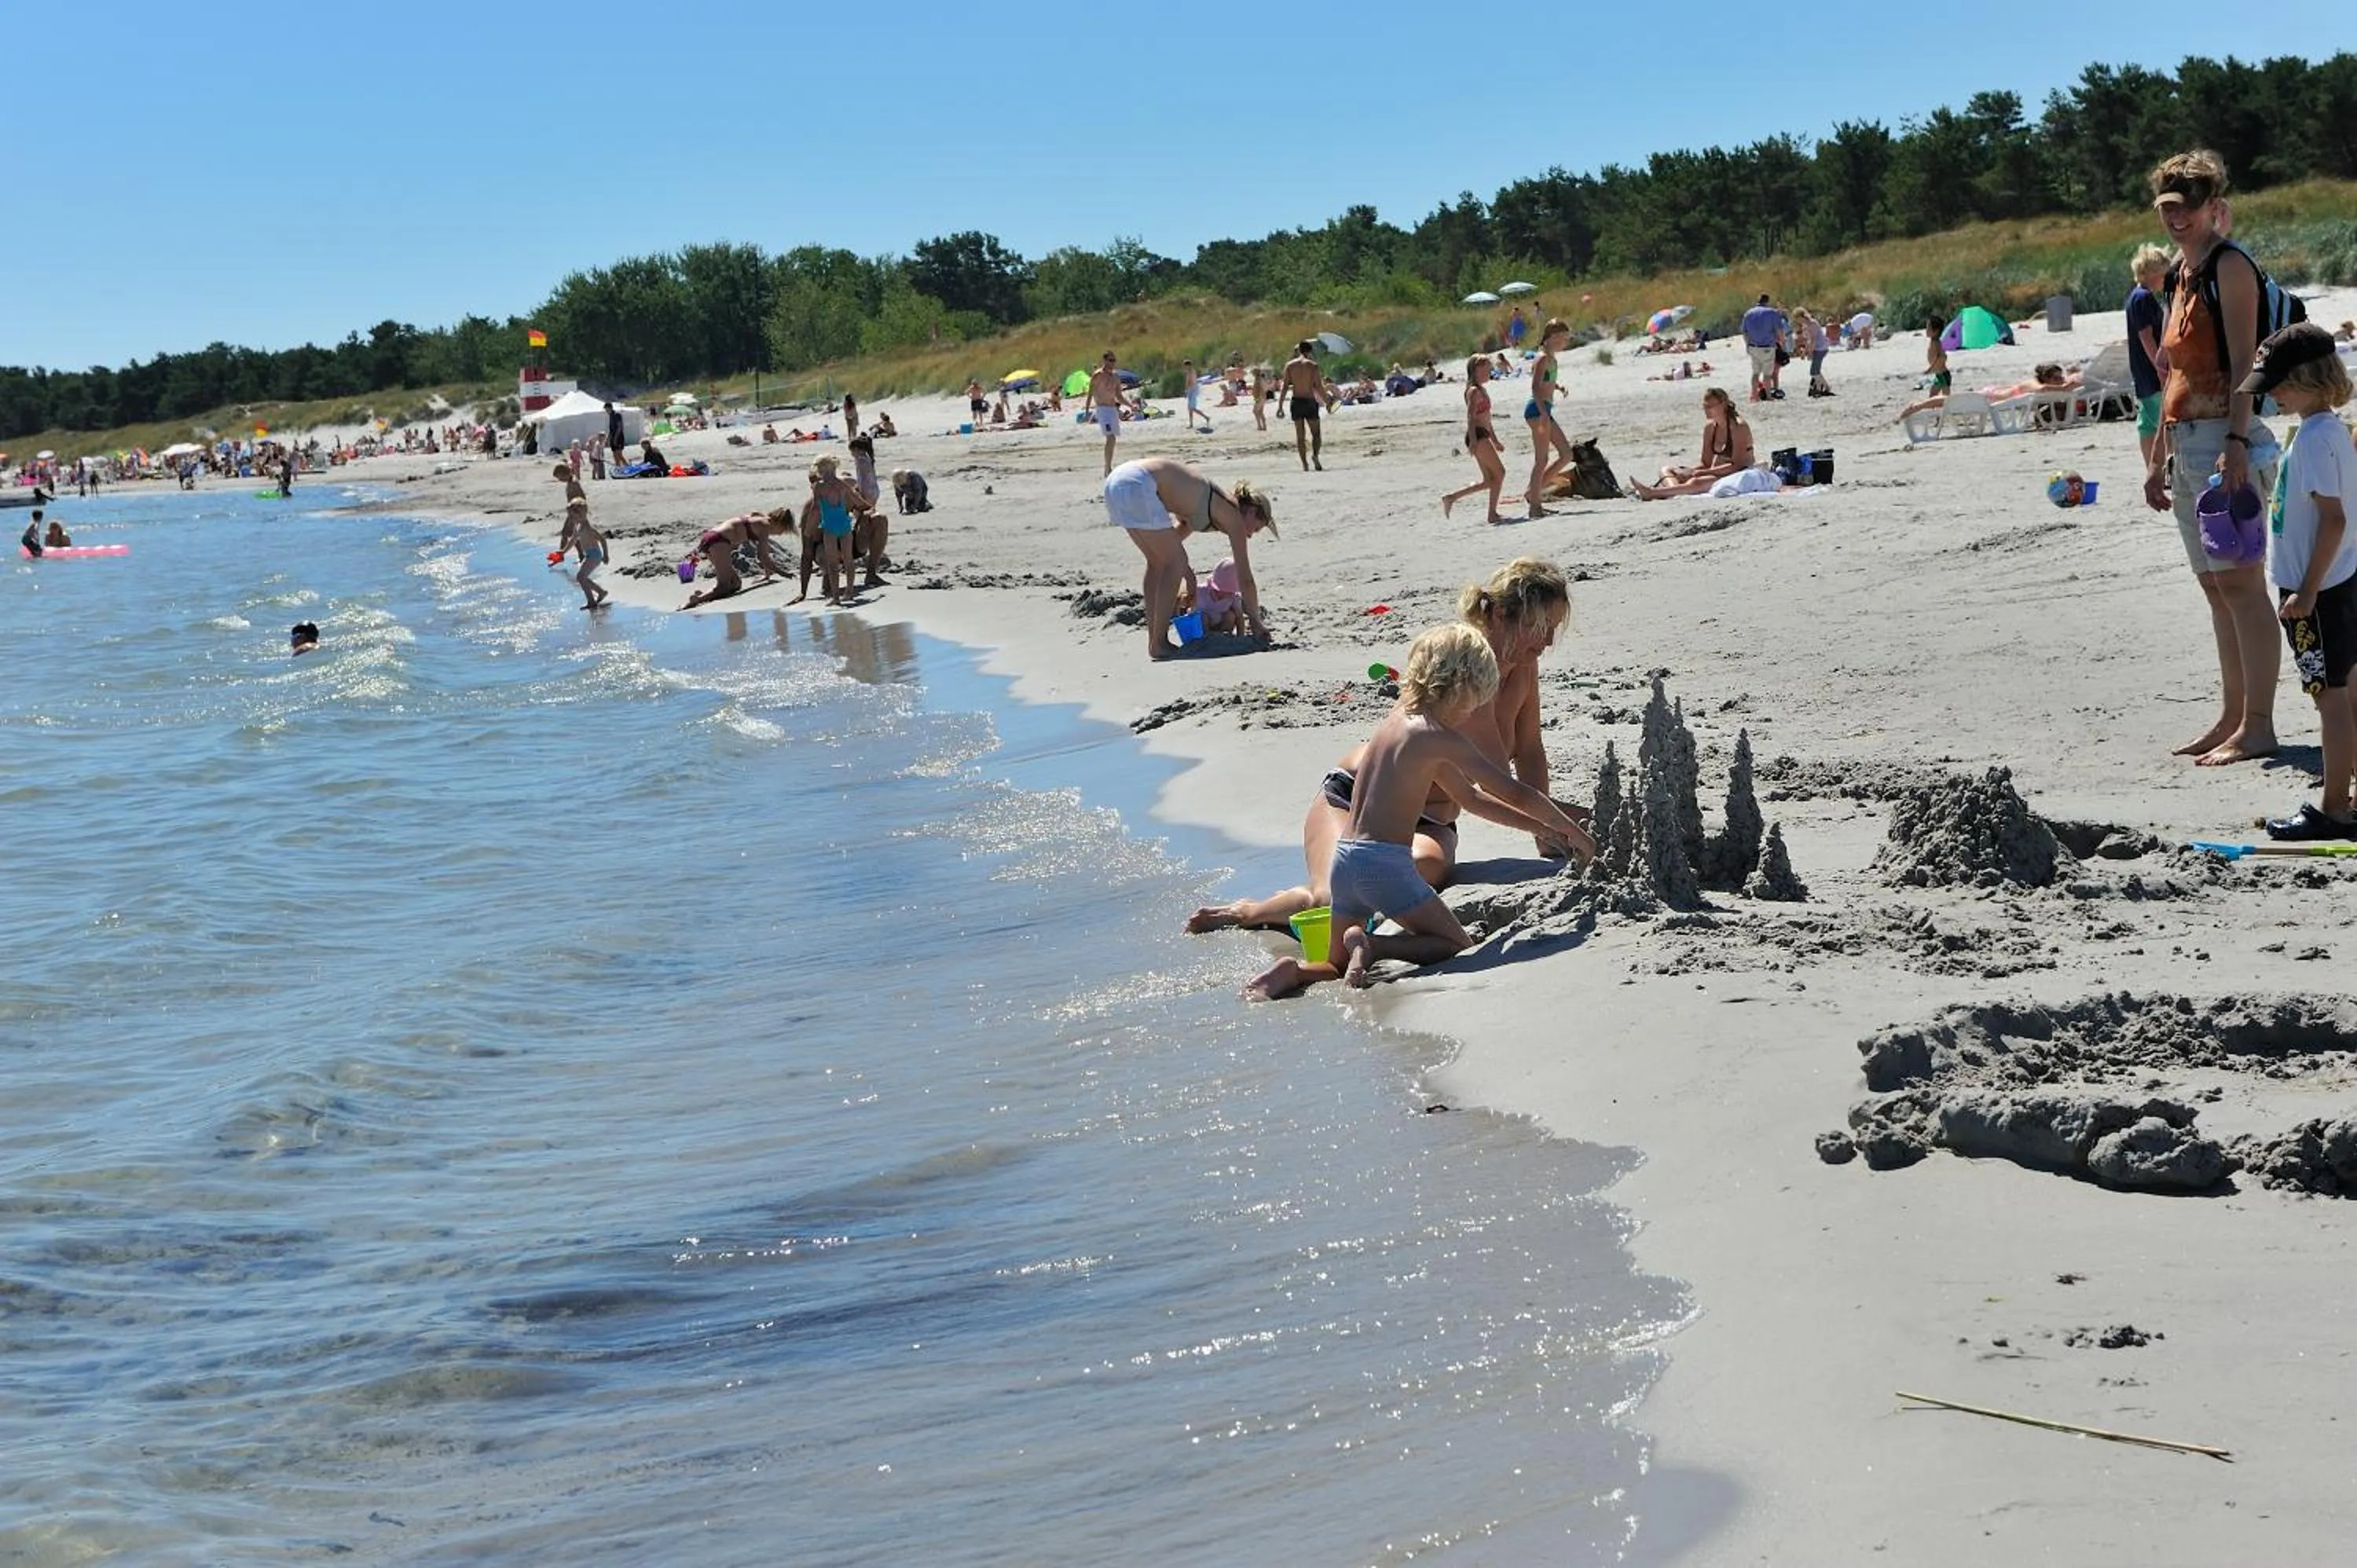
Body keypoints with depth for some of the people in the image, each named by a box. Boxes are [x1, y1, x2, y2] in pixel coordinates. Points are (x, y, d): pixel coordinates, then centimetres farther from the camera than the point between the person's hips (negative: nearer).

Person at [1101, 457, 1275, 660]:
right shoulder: (1233, 515, 4)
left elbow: (1171, 540, 37)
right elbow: (1245, 578, 5)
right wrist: (1256, 621, 14)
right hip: (1137, 485, -9)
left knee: (1158, 562, 20)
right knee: (1175, 563, 3)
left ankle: (1154, 641, 21)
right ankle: (1159, 644, 2)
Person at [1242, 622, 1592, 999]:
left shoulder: (1397, 716, 14)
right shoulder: (1442, 737, -9)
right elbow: (1516, 794, -8)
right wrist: (1572, 830, 5)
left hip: (1342, 859, 7)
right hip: (1385, 863, -7)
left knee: (1340, 967, 21)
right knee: (1458, 945, 8)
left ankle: (1293, 971, -9)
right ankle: (1370, 946, -14)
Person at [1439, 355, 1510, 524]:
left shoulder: (1482, 390, 20)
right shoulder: (1474, 391, -11)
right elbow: (1470, 417, -19)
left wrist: (1495, 441, 27)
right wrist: (1473, 440, -27)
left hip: (1483, 436, 10)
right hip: (1477, 436, -10)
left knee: (1489, 480, 9)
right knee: (1499, 473, -7)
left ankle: (1451, 497, 9)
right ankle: (1492, 514, -5)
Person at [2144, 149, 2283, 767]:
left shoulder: (2229, 264, -8)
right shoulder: (2181, 274, 18)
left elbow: (2243, 361, -16)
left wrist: (2236, 443, -24)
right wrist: (2159, 459, 22)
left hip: (2225, 438, -9)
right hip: (2187, 444, 9)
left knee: (2239, 582, -9)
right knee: (2216, 587, 11)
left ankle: (2258, 727, -8)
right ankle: (2232, 717, 17)